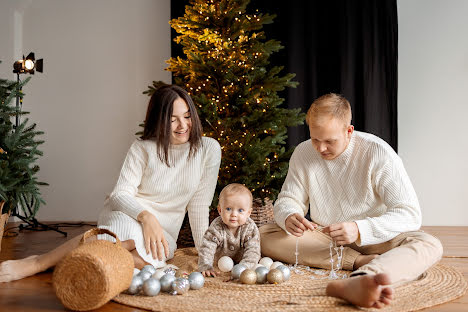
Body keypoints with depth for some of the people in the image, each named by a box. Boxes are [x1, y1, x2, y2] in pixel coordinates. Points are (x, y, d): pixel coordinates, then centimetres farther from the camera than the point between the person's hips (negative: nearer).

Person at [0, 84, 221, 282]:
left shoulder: (208, 149, -3)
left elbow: (199, 206, -1)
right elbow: (121, 194, -13)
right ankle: (37, 263, -31)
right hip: (126, 215, -1)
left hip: (163, 232, 2)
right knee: (130, 232, -41)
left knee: (149, 259, -37)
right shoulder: (143, 148, -5)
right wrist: (146, 216, -33)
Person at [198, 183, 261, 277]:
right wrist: (206, 267, -50)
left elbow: (252, 250, -36)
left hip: (240, 261, 0)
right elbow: (207, 247, -36)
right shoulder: (216, 227, -33)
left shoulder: (250, 228, -32)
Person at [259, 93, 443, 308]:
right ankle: (359, 262, -27)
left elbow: (409, 213, -22)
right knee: (265, 235, -21)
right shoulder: (302, 154, -5)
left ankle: (354, 283, -63)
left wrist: (360, 230, -39)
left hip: (373, 239, -2)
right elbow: (288, 200, 3)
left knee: (429, 246, -32)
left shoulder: (378, 153, -17)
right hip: (324, 239, 3)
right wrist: (288, 217, -24)